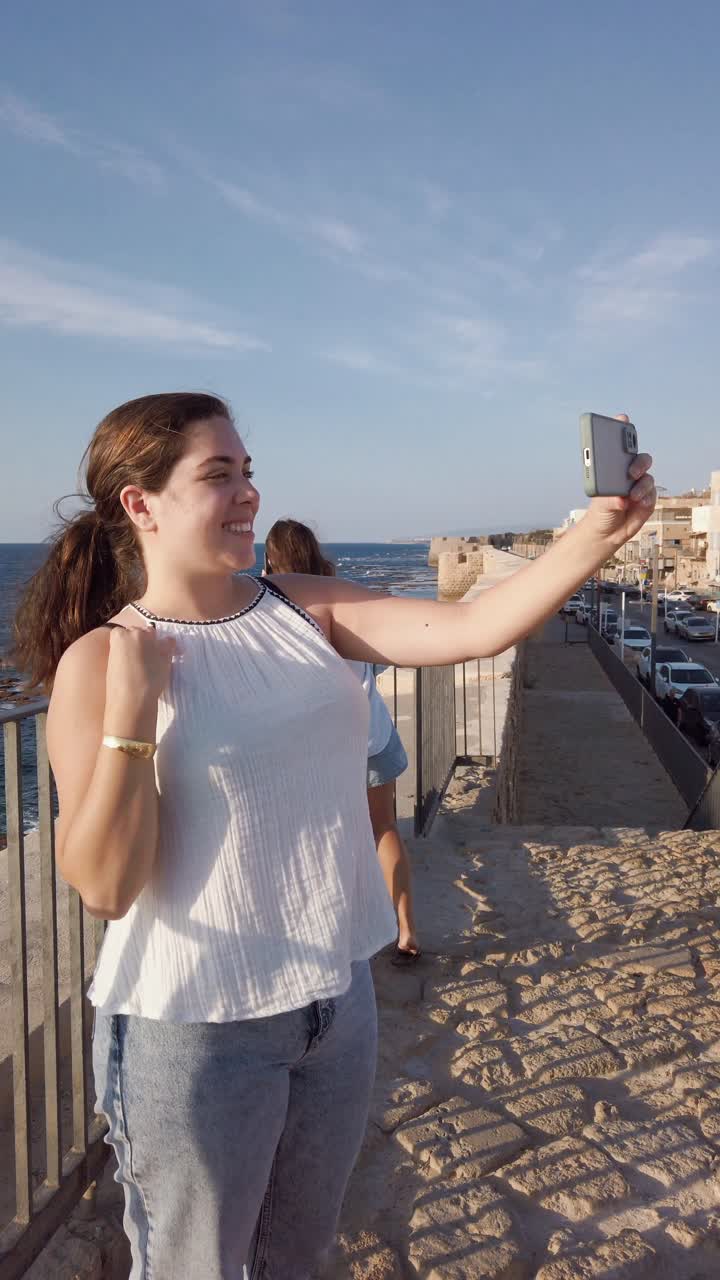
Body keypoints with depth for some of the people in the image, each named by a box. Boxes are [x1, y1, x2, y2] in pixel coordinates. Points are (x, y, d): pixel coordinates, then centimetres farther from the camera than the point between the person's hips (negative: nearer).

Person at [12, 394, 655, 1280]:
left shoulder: (303, 610, -3)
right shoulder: (99, 659, -14)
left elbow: (472, 629, -13)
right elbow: (103, 886, -19)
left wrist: (600, 533, -24)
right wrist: (130, 704, -27)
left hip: (338, 998, 5)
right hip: (196, 1028, -4)